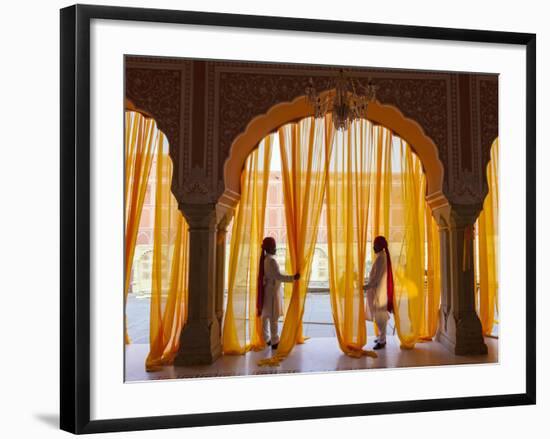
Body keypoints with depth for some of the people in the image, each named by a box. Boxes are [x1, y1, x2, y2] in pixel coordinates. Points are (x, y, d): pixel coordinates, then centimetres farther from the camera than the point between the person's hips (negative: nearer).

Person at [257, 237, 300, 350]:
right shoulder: (272, 261, -19)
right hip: (272, 291, -9)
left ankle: (266, 339, 21)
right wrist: (293, 278, -26)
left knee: (265, 316, 13)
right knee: (274, 317, -5)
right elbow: (278, 276, -25)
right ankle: (274, 342, -2)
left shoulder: (263, 259, 9)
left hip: (265, 291, 9)